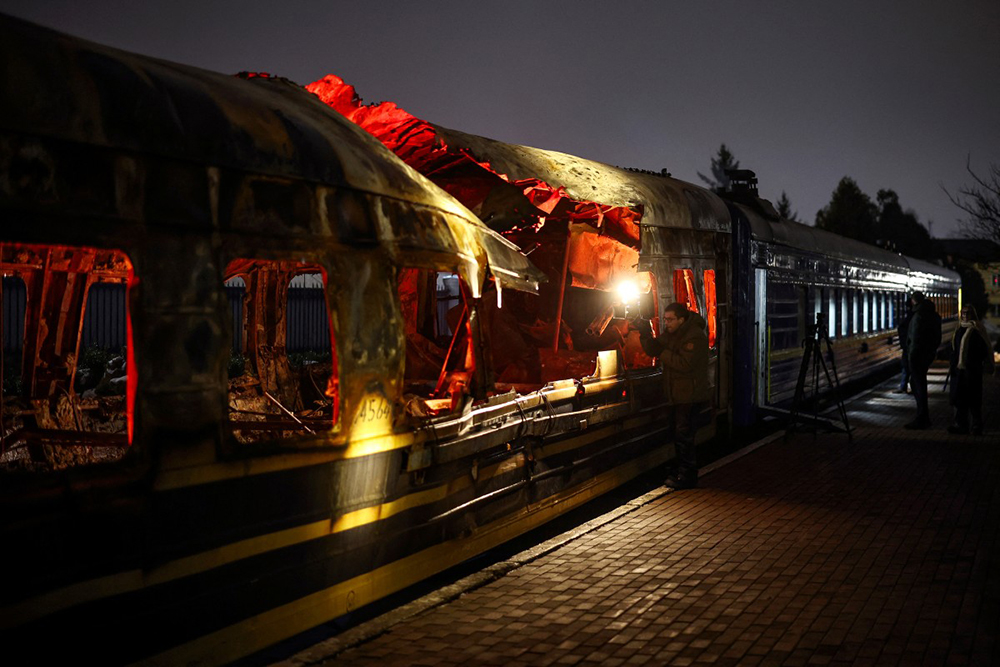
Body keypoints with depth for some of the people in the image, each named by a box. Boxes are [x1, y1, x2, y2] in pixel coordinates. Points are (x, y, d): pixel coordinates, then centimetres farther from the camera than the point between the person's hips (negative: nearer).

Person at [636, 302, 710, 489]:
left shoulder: (695, 336, -19)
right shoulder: (671, 333, 10)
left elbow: (684, 364, -26)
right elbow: (653, 349, 7)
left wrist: (663, 353, -18)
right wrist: (646, 334, -10)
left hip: (690, 397, -9)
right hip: (676, 395, 9)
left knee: (684, 437, -7)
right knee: (680, 436, 15)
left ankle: (687, 477, 0)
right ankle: (683, 473, 25)